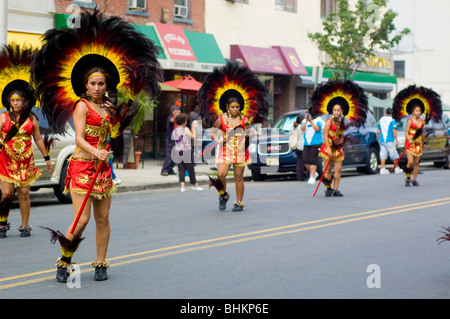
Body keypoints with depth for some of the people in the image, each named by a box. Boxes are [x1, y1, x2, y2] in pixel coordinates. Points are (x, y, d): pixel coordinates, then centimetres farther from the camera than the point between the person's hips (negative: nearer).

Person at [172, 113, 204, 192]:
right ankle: (195, 185, 16)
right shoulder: (186, 129, -8)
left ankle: (182, 186, -3)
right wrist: (193, 128, 9)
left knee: (181, 169, 5)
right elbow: (193, 137, -1)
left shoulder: (175, 130, 7)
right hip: (187, 151, -4)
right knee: (190, 168, 6)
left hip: (178, 151, 4)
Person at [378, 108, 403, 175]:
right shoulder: (392, 121, -8)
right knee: (394, 155, 5)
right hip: (390, 140, -5)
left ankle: (382, 169, -4)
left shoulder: (381, 120, 11)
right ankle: (397, 169, 14)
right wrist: (396, 140, -10)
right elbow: (394, 131, -14)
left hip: (382, 140, 5)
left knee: (383, 155, 3)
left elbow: (379, 131, 16)